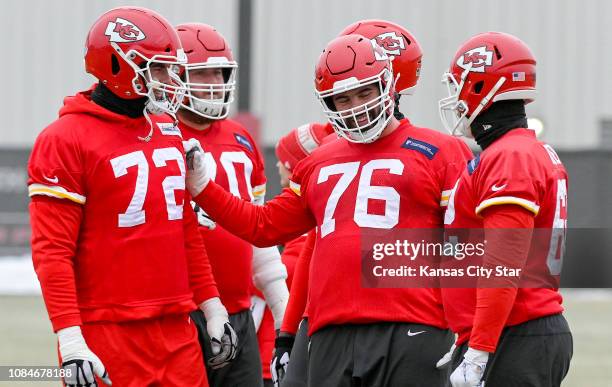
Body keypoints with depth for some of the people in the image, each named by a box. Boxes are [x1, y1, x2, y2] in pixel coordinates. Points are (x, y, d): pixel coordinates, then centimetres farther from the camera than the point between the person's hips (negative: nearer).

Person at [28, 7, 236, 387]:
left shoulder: (168, 131, 15)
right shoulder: (67, 139, -9)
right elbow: (52, 252, -13)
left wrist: (213, 309, 19)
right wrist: (70, 342, -20)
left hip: (176, 333, 7)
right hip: (108, 337, -7)